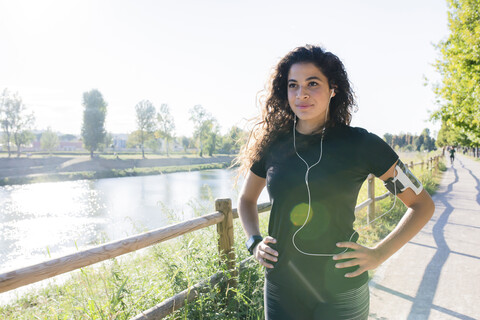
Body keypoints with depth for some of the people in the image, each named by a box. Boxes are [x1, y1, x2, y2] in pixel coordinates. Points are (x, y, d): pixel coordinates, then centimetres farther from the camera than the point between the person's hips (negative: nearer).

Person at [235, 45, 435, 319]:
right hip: (280, 288, 2)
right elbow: (246, 199, 15)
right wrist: (254, 242, 0)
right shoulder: (272, 144, -2)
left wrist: (379, 254, -9)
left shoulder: (361, 144, -9)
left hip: (341, 291, -2)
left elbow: (423, 205, 0)